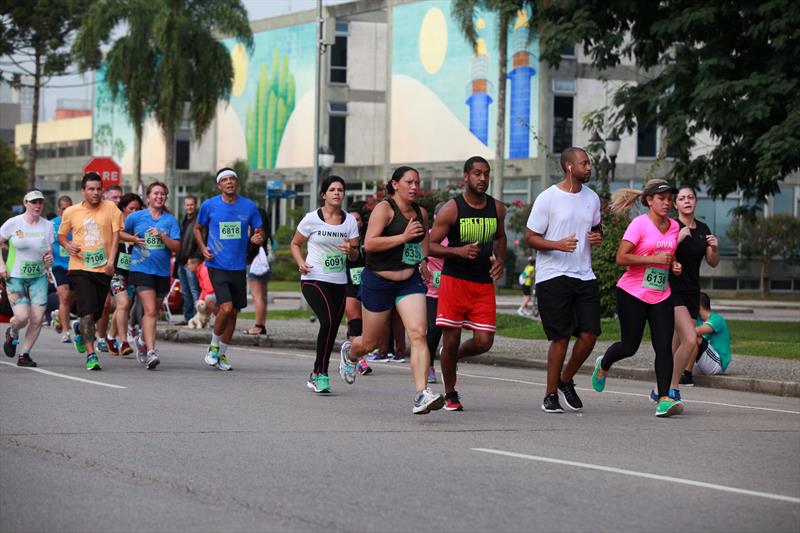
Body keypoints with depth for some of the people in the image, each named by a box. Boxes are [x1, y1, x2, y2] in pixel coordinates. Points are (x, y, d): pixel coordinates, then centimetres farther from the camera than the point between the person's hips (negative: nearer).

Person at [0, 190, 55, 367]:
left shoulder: (48, 226, 3)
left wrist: (50, 259, -9)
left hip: (39, 277, 3)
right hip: (15, 277, -3)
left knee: (37, 319, -8)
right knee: (22, 317, -16)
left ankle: (24, 354, 9)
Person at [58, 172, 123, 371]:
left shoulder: (110, 208, 2)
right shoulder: (71, 212, 3)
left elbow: (116, 235, -1)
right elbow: (61, 235, 16)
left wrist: (111, 261, -12)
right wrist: (68, 245, -7)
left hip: (103, 270, 2)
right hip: (80, 268, -2)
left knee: (97, 313, 10)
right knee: (87, 311, -15)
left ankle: (79, 328, 44)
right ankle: (91, 355, -14)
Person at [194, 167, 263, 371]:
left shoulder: (249, 206, 2)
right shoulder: (209, 205, -2)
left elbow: (259, 230, 12)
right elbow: (198, 228, 12)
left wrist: (259, 237, -11)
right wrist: (202, 247, -5)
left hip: (238, 267, 3)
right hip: (217, 266, -3)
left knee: (234, 312, 9)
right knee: (226, 308, -18)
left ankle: (222, 354, 24)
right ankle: (213, 347, 4)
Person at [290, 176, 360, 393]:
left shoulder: (350, 221, 6)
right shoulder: (312, 219, -3)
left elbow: (355, 256, 8)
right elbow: (295, 244, 9)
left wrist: (350, 250, -16)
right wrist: (301, 263, -9)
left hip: (339, 282, 5)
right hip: (314, 280, -4)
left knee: (332, 329, 6)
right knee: (328, 321, -24)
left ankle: (316, 375, 22)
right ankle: (321, 373, -15)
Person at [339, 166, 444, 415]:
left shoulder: (421, 213, 8)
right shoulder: (384, 209, -12)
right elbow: (369, 244, -23)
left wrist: (423, 261, 16)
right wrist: (403, 237, -28)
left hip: (410, 281, 4)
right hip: (378, 281, -4)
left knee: (418, 334, -17)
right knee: (370, 342, 11)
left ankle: (421, 396, -25)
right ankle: (349, 352, 50)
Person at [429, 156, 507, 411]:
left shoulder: (497, 208, 5)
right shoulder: (451, 209, -9)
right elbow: (431, 246, -7)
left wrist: (500, 261, 5)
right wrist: (458, 251, -23)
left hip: (484, 284, 4)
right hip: (454, 281, -4)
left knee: (484, 342, -5)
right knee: (451, 339, -2)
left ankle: (453, 356, 28)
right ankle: (450, 395, 16)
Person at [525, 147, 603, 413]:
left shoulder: (592, 198, 11)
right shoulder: (548, 198, -6)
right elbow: (530, 237, -5)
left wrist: (598, 237, 3)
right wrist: (558, 245, -22)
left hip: (584, 276, 5)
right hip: (553, 276, -5)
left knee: (589, 334, -3)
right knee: (561, 337, -5)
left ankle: (566, 382, 20)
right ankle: (551, 394, 9)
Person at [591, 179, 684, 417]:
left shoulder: (674, 226, 9)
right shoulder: (639, 224, -11)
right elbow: (621, 258, -19)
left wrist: (674, 265, 6)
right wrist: (654, 259, -22)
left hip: (661, 297, 5)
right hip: (632, 294, -5)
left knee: (664, 346, -10)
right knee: (630, 346, 5)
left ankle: (664, 399, -15)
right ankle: (604, 364, 38)